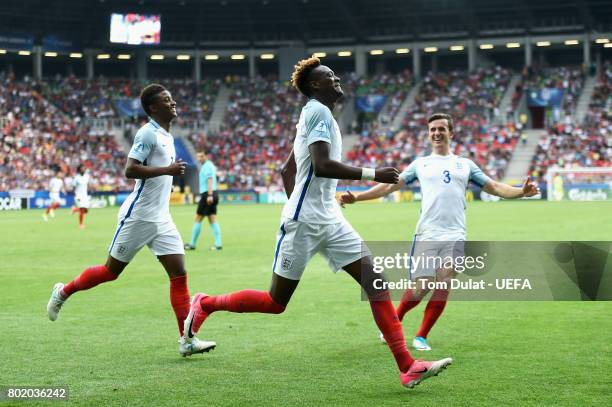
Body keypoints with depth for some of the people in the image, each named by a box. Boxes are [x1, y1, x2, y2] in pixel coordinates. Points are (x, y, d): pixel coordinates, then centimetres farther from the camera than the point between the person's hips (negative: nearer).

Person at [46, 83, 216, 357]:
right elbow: (129, 170, -22)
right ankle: (63, 292, 28)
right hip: (138, 218, -8)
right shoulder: (148, 133, -13)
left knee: (179, 274, -5)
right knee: (111, 271, 5)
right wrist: (167, 170, -23)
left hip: (161, 220, 8)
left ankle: (186, 339, -6)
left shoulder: (166, 135, 14)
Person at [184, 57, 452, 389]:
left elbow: (287, 169, 24)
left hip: (330, 221, 9)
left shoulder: (316, 114, 17)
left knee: (376, 282, -4)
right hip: (303, 222, -9)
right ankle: (205, 304, 24)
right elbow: (322, 165, -25)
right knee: (275, 303, 2)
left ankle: (407, 367, -8)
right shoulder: (318, 111, -11)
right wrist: (373, 174, -21)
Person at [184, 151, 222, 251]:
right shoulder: (210, 165, 20)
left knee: (198, 219, -3)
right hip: (211, 195, 9)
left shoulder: (207, 166, -10)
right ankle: (218, 244, -2)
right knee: (213, 220, 5)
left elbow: (210, 180, -20)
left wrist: (210, 195, -28)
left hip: (207, 194, -9)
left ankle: (192, 244, 1)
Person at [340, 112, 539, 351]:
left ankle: (421, 337, 8)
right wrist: (356, 197, 1)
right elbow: (390, 186, 10)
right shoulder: (420, 164, 14)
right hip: (426, 235, -1)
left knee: (443, 287, -6)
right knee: (420, 288, -5)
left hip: (454, 237, 2)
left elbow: (495, 187, 14)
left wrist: (522, 191, -3)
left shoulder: (465, 165, 17)